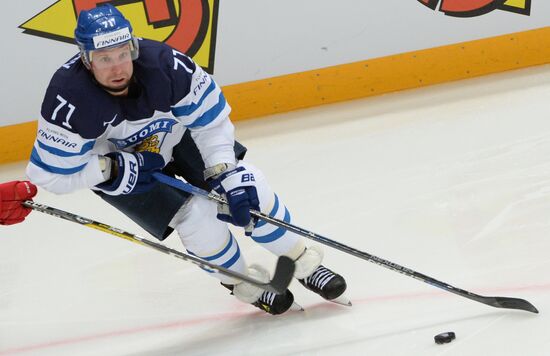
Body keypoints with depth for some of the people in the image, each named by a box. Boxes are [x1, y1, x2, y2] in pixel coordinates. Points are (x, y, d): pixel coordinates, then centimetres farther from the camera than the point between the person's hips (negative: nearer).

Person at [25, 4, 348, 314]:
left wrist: (228, 176, -25)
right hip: (114, 163, -3)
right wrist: (120, 170, -29)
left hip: (173, 133, 3)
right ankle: (244, 284, 11)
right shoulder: (70, 97, -37)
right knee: (194, 214, -18)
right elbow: (52, 174, -28)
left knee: (248, 185, -9)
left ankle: (303, 261, 13)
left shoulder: (162, 63, -32)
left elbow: (210, 117, -18)